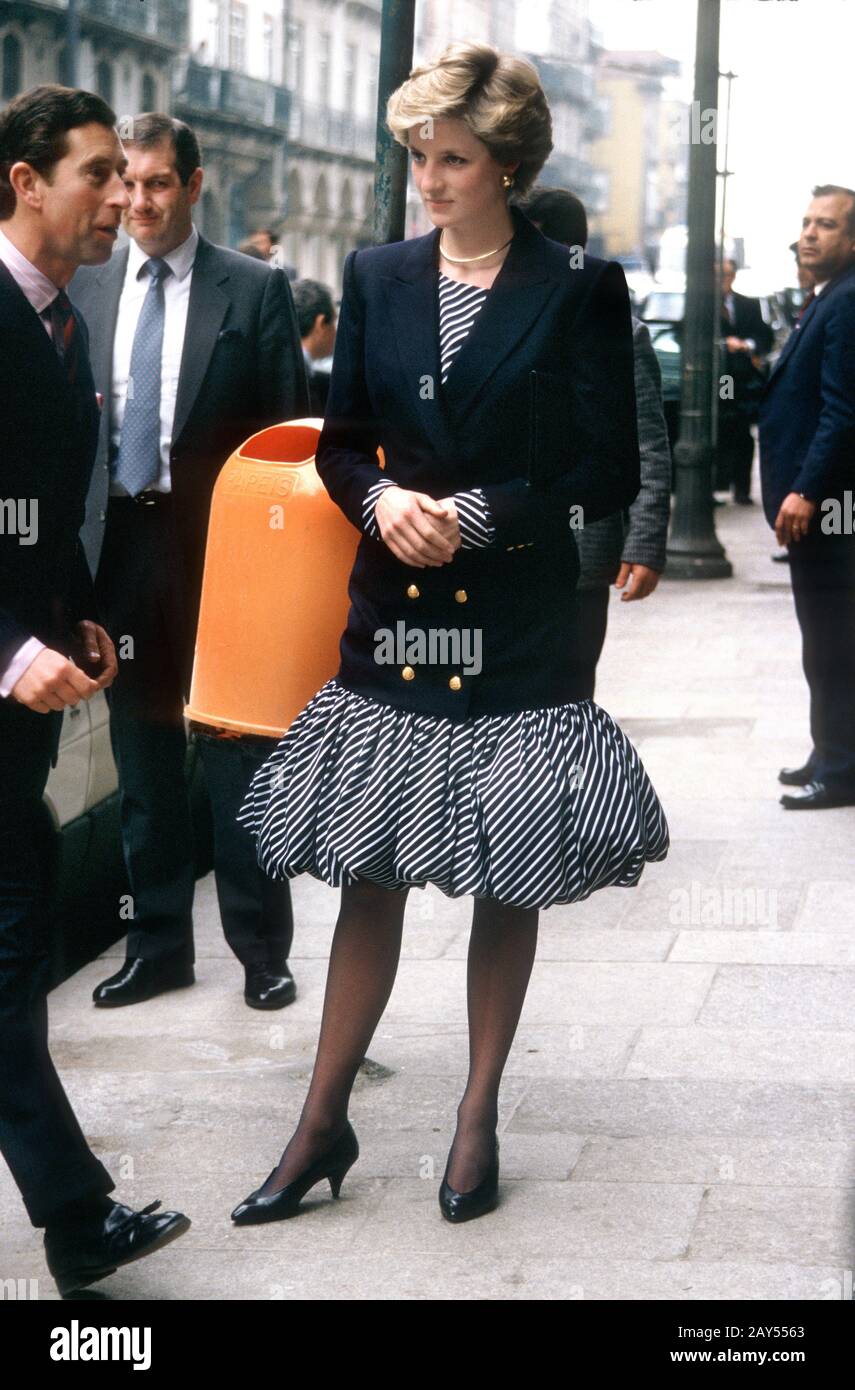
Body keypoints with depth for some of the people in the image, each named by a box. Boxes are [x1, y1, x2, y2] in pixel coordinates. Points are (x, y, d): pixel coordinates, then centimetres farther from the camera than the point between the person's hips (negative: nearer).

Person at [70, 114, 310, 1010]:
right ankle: (158, 944, 22)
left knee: (238, 754, 3)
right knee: (142, 755, 11)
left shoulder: (255, 291, -1)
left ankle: (261, 949, 14)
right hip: (122, 544, 4)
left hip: (221, 543, -4)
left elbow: (289, 430, -2)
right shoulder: (87, 290, 8)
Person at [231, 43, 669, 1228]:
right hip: (394, 618, 3)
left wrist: (476, 515, -14)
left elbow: (608, 472, -5)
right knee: (369, 872, 7)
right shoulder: (377, 278, 7)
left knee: (509, 880, 7)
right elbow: (342, 444, 11)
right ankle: (324, 1124, 17)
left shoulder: (578, 292, -4)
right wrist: (384, 500, -10)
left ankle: (480, 1119, 22)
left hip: (516, 626, -3)